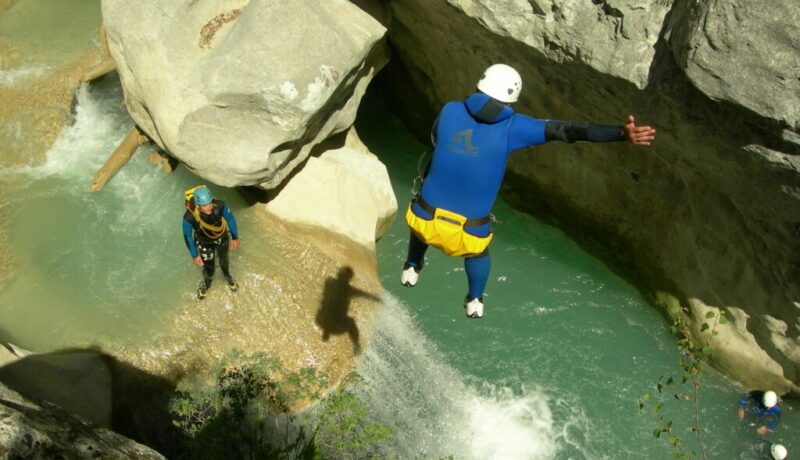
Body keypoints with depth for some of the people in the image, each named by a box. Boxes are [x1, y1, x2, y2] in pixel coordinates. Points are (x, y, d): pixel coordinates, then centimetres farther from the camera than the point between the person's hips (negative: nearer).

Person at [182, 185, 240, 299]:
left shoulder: (219, 205, -37)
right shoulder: (189, 217, -40)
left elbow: (230, 218, -14)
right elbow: (187, 236, -19)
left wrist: (235, 237, -1)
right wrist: (194, 256, -9)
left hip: (222, 237, 2)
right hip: (205, 243, -2)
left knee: (224, 260, 27)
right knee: (209, 268, 13)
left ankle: (227, 276, 63)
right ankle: (206, 282, 51)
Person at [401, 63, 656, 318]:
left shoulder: (450, 110, -3)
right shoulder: (511, 127, -10)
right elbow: (567, 130, -14)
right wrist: (622, 133, -16)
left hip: (425, 219, 1)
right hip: (466, 232, -1)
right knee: (477, 251, 36)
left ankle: (412, 269, 55)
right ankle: (475, 301, 55)